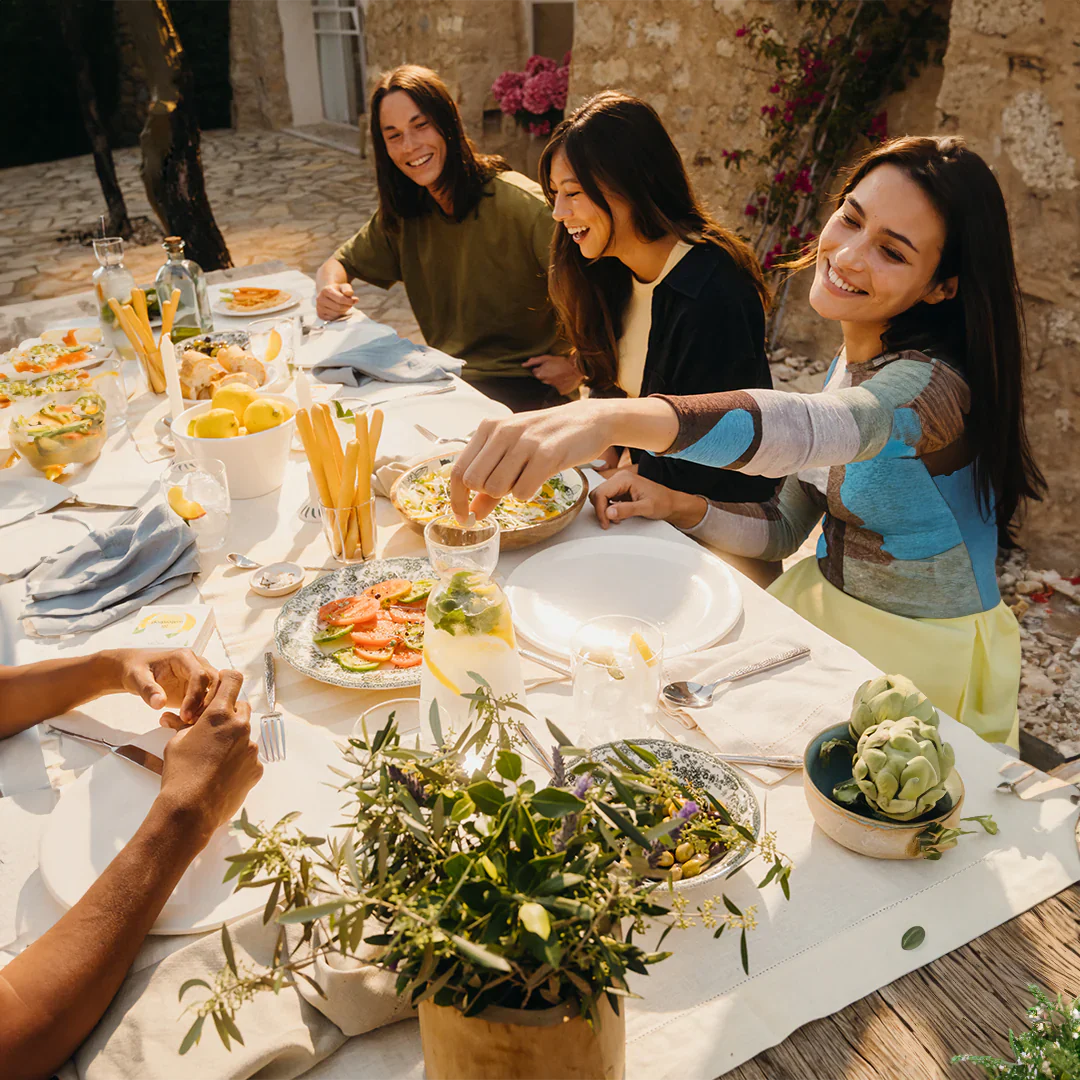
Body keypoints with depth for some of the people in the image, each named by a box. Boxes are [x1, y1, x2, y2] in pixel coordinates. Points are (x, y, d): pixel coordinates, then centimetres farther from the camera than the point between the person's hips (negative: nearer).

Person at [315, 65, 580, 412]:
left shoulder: (521, 204, -16)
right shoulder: (402, 213, 6)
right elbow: (339, 263, 17)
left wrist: (579, 363, -22)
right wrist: (330, 292, -6)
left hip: (525, 389, -6)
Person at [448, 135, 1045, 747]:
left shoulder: (934, 383, -25)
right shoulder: (851, 363, 3)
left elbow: (811, 427, -49)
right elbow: (785, 530, 5)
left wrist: (614, 419, -65)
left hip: (925, 665, -7)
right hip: (825, 612, 7)